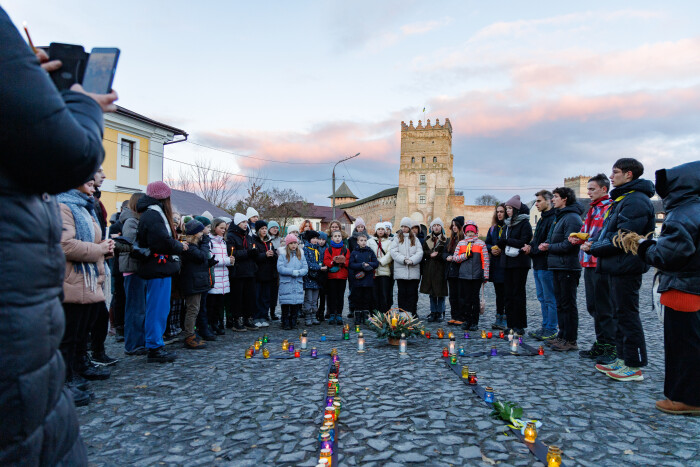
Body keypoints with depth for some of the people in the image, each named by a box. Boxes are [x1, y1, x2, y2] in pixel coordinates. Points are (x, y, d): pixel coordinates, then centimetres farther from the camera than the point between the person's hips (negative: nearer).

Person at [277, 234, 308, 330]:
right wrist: (292, 271, -17)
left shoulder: (301, 256, 12)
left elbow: (305, 269, 5)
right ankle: (285, 324, 9)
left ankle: (293, 322, 16)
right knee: (286, 305, -2)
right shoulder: (282, 255, 0)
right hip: (286, 284, -3)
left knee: (296, 304, 4)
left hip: (298, 285, 3)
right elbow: (280, 268, -11)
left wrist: (298, 272, -14)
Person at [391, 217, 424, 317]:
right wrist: (404, 259, -15)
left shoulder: (415, 239, 12)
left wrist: (412, 260, -15)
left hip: (413, 270, 1)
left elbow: (420, 252, 1)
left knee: (412, 292, 1)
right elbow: (394, 252, -3)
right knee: (402, 292, 2)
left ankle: (412, 313, 8)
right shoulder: (397, 238, 9)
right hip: (400, 270, -1)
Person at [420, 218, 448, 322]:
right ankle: (433, 312, 15)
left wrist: (435, 255, -11)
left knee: (440, 293, 0)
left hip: (440, 270, -3)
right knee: (431, 293, 7)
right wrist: (430, 254, -11)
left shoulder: (445, 240, 2)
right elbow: (423, 252, 6)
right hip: (429, 269, 3)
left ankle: (440, 312, 12)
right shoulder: (427, 240, 13)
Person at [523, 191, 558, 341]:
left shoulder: (553, 219, -15)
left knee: (550, 299, -2)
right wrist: (530, 247, 2)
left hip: (546, 265, -10)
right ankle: (545, 327, 23)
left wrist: (533, 250, -11)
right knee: (542, 298, 15)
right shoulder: (542, 219, 18)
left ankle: (551, 330, 6)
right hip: (538, 265, 10)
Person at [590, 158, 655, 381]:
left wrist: (594, 248, -13)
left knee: (627, 315, -3)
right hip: (618, 266, 11)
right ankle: (623, 359, 25)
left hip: (626, 267, -11)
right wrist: (594, 241, 4)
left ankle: (634, 367, 6)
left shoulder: (636, 200, -16)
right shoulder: (622, 198, 17)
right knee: (620, 313, 15)